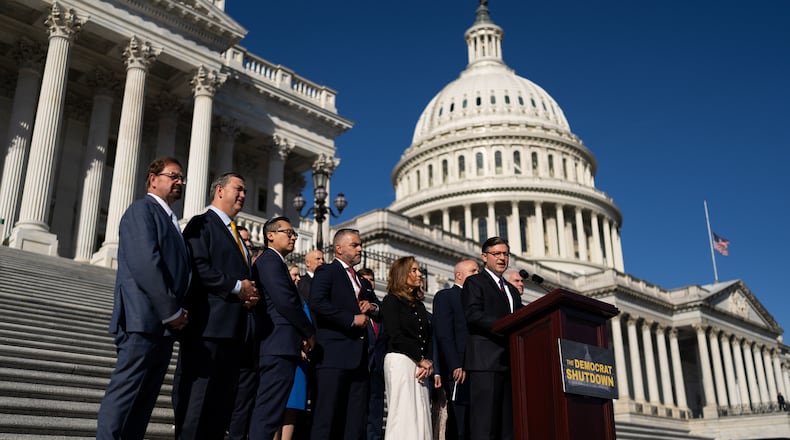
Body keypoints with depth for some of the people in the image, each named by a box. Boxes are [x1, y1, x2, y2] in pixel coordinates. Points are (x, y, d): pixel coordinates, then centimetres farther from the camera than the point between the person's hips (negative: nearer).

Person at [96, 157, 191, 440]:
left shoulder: (169, 219, 23)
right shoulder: (143, 209, -4)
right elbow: (146, 263, -17)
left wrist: (178, 312, 5)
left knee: (145, 398, 9)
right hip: (144, 320, -9)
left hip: (163, 324, 9)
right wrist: (172, 312, -15)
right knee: (125, 393, -7)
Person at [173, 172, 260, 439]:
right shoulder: (202, 224, -3)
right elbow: (198, 267, -17)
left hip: (233, 327, 9)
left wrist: (250, 294, 6)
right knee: (198, 396, -7)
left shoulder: (236, 234, 24)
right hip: (208, 325, -9)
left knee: (223, 398, 10)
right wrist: (237, 287, -14)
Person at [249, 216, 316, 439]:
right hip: (280, 347, -10)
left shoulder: (271, 261, 23)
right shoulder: (271, 261, -7)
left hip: (274, 347, 10)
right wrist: (309, 333, -5)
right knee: (269, 412, -10)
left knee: (266, 410, 11)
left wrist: (300, 336, 10)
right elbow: (286, 301, -17)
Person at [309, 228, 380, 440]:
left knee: (356, 420, 6)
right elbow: (317, 302, -16)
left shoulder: (363, 283, 26)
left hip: (359, 357, 8)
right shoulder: (326, 272, 2)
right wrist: (352, 319, -14)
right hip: (334, 355, -8)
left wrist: (373, 307, 6)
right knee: (327, 415, -8)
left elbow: (382, 314, 29)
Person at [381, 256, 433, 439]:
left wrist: (429, 362, -3)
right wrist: (421, 359, -9)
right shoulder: (391, 301, 0)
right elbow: (396, 336, -9)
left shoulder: (419, 304, 20)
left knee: (421, 414, 1)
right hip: (400, 361, -6)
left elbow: (429, 336, 14)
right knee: (403, 412, -9)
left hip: (422, 365, 6)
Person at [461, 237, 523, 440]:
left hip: (510, 362, 7)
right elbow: (473, 315, -10)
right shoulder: (474, 282, 5)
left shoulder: (512, 290, 27)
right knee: (485, 420, -11)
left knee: (509, 422, 3)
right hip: (486, 362, -7)